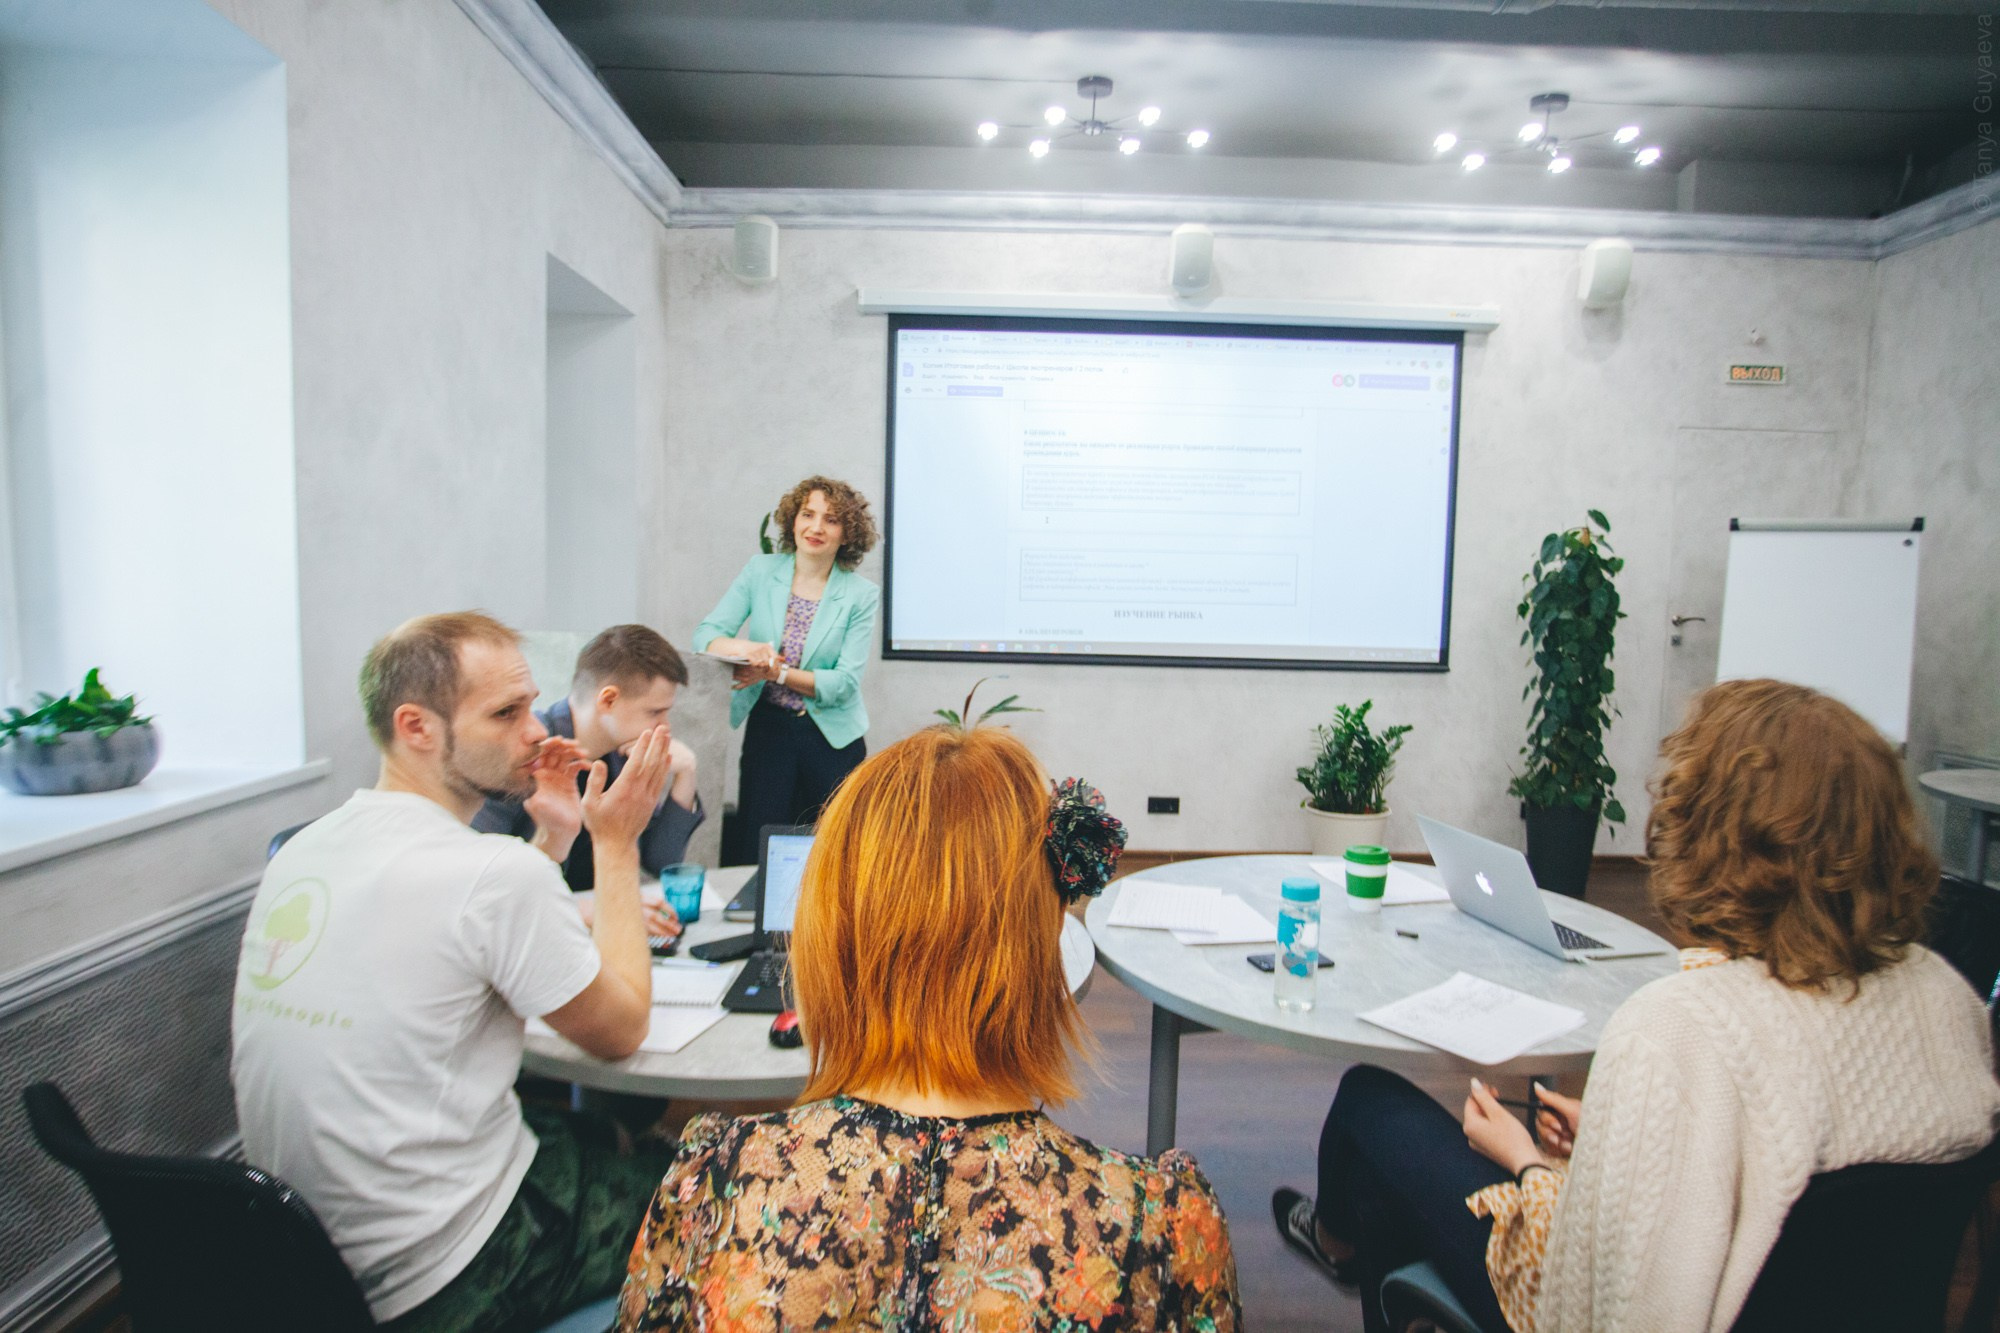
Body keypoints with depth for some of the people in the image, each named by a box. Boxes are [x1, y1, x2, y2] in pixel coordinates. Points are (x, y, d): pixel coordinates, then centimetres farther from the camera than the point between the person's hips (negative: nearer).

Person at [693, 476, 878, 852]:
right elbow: (706, 634, -4)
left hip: (831, 738, -1)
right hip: (768, 728, 1)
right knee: (755, 852, 1)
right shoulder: (760, 571, 0)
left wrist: (777, 672, -24)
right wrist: (743, 647, -27)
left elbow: (845, 683, -11)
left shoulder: (861, 595, -6)